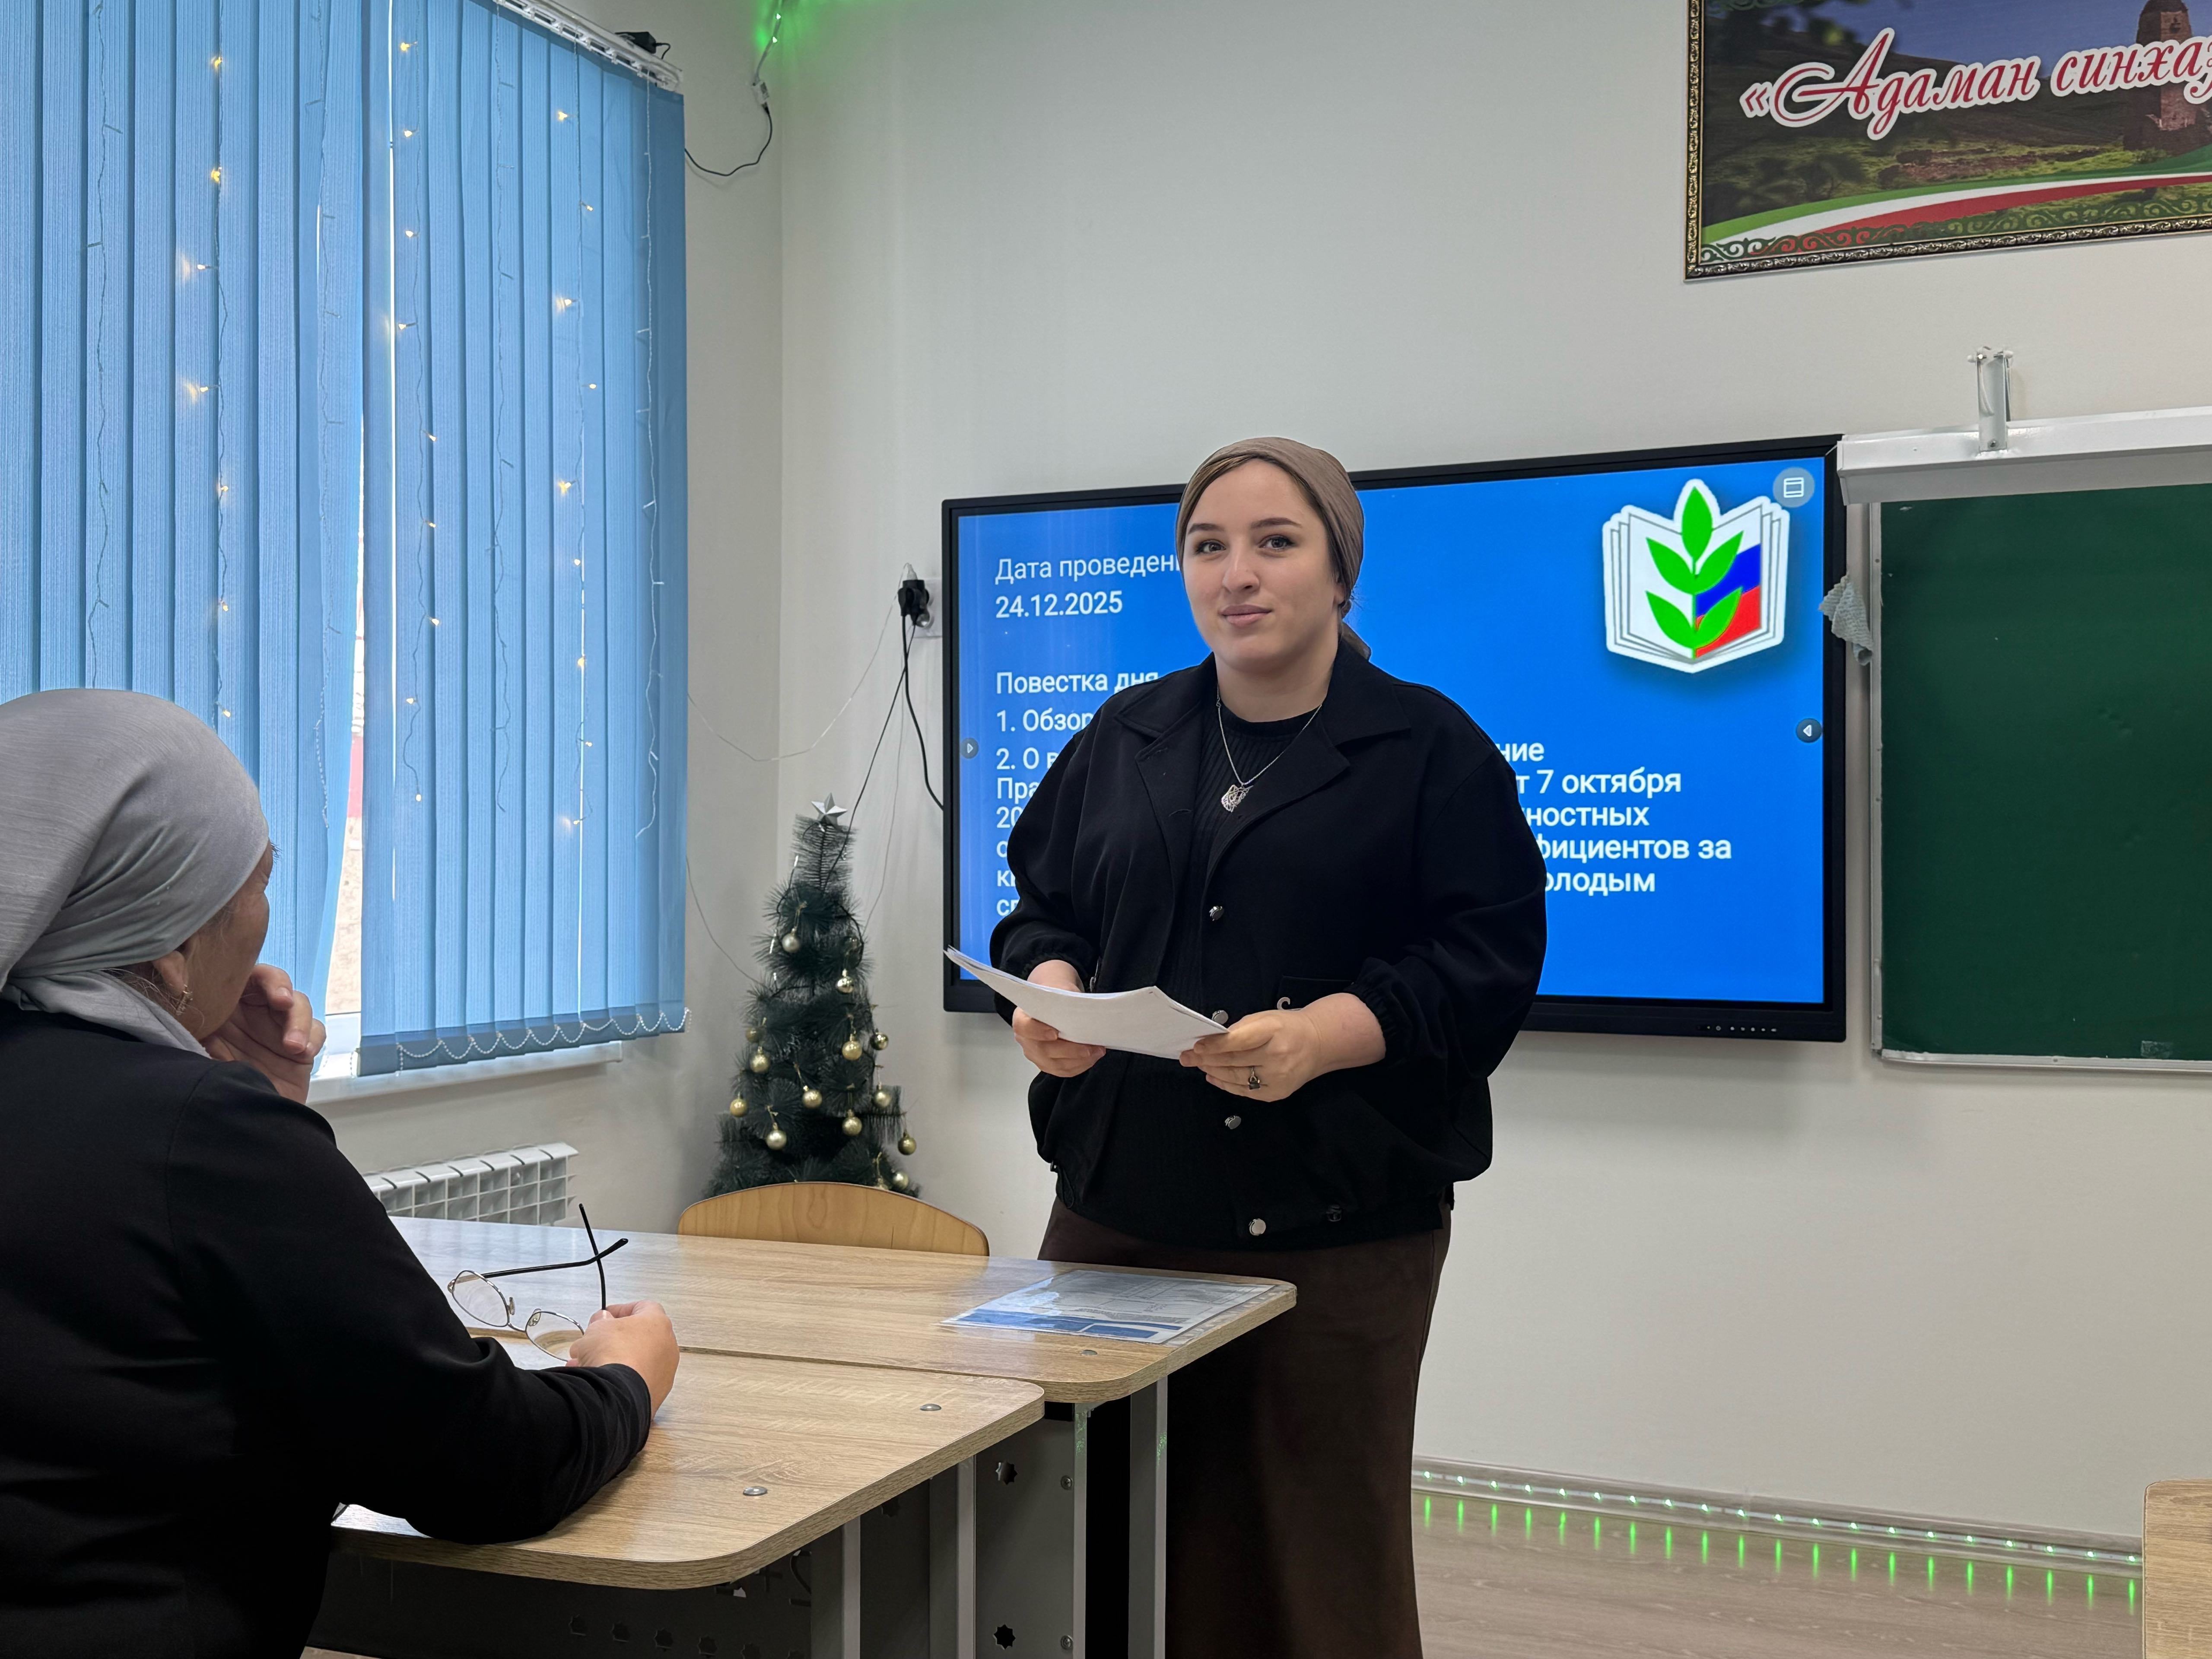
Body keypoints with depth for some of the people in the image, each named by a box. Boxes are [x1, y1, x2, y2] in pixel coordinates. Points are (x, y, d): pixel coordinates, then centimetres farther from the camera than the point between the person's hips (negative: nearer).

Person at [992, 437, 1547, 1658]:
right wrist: (1050, 986, -5)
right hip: (1119, 1210, 3)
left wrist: (1328, 1034, -22)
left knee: (1324, 1558, 4)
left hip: (1334, 1226, -3)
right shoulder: (1125, 737, 15)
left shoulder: (1430, 747, 2)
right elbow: (1040, 904, 18)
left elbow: (1489, 959, -6)